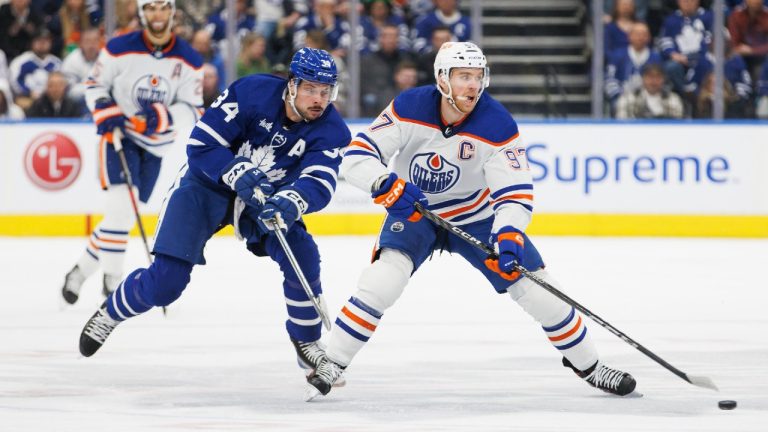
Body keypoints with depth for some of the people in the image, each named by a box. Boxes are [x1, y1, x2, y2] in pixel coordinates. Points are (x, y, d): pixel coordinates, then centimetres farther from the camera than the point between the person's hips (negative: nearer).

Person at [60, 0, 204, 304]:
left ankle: (82, 271, 22)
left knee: (122, 217, 6)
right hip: (118, 133, -3)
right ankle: (113, 278, -14)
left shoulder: (189, 61, -5)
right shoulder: (119, 49, -10)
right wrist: (105, 112, -17)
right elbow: (95, 84, 2)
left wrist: (163, 117, -26)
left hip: (155, 144, 3)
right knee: (121, 205, -22)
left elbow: (193, 111, -6)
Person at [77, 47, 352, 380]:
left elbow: (320, 184, -33)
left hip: (269, 195, 3)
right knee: (166, 281, -11)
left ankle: (306, 343, 1)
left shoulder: (331, 130, -19)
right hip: (207, 185, -3)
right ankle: (110, 313, 20)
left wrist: (290, 203, -53)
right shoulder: (251, 92, -26)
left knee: (302, 256, -21)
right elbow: (201, 143, -24)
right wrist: (239, 174, -38)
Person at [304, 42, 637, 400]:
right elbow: (356, 156, -24)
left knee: (536, 287, -4)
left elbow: (515, 194, -25)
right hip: (414, 212, -1)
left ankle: (586, 363, 19)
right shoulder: (409, 109, -23)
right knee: (386, 274, -28)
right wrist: (388, 184, -44)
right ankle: (330, 365, -19)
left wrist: (508, 235, -44)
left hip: (476, 216, 1)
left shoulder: (497, 125, -24)